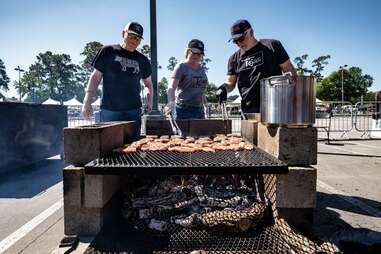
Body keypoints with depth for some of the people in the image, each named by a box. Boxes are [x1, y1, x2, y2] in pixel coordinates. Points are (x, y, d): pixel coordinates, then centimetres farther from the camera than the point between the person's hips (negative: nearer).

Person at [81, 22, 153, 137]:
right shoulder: (108, 51, 4)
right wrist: (87, 101, -2)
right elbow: (96, 77, 4)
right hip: (109, 110, -2)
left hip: (134, 111, 3)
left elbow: (148, 82, 21)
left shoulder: (142, 60, 12)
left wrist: (149, 100, 4)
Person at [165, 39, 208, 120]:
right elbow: (172, 87, -17)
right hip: (184, 109, -6)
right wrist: (171, 102, -34)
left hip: (199, 109, 6)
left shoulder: (201, 68, 15)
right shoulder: (181, 67, -4)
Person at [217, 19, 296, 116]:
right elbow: (230, 82, 14)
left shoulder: (272, 46, 7)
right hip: (248, 110, 2)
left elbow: (289, 70, 7)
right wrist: (224, 88, -9)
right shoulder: (234, 58, 14)